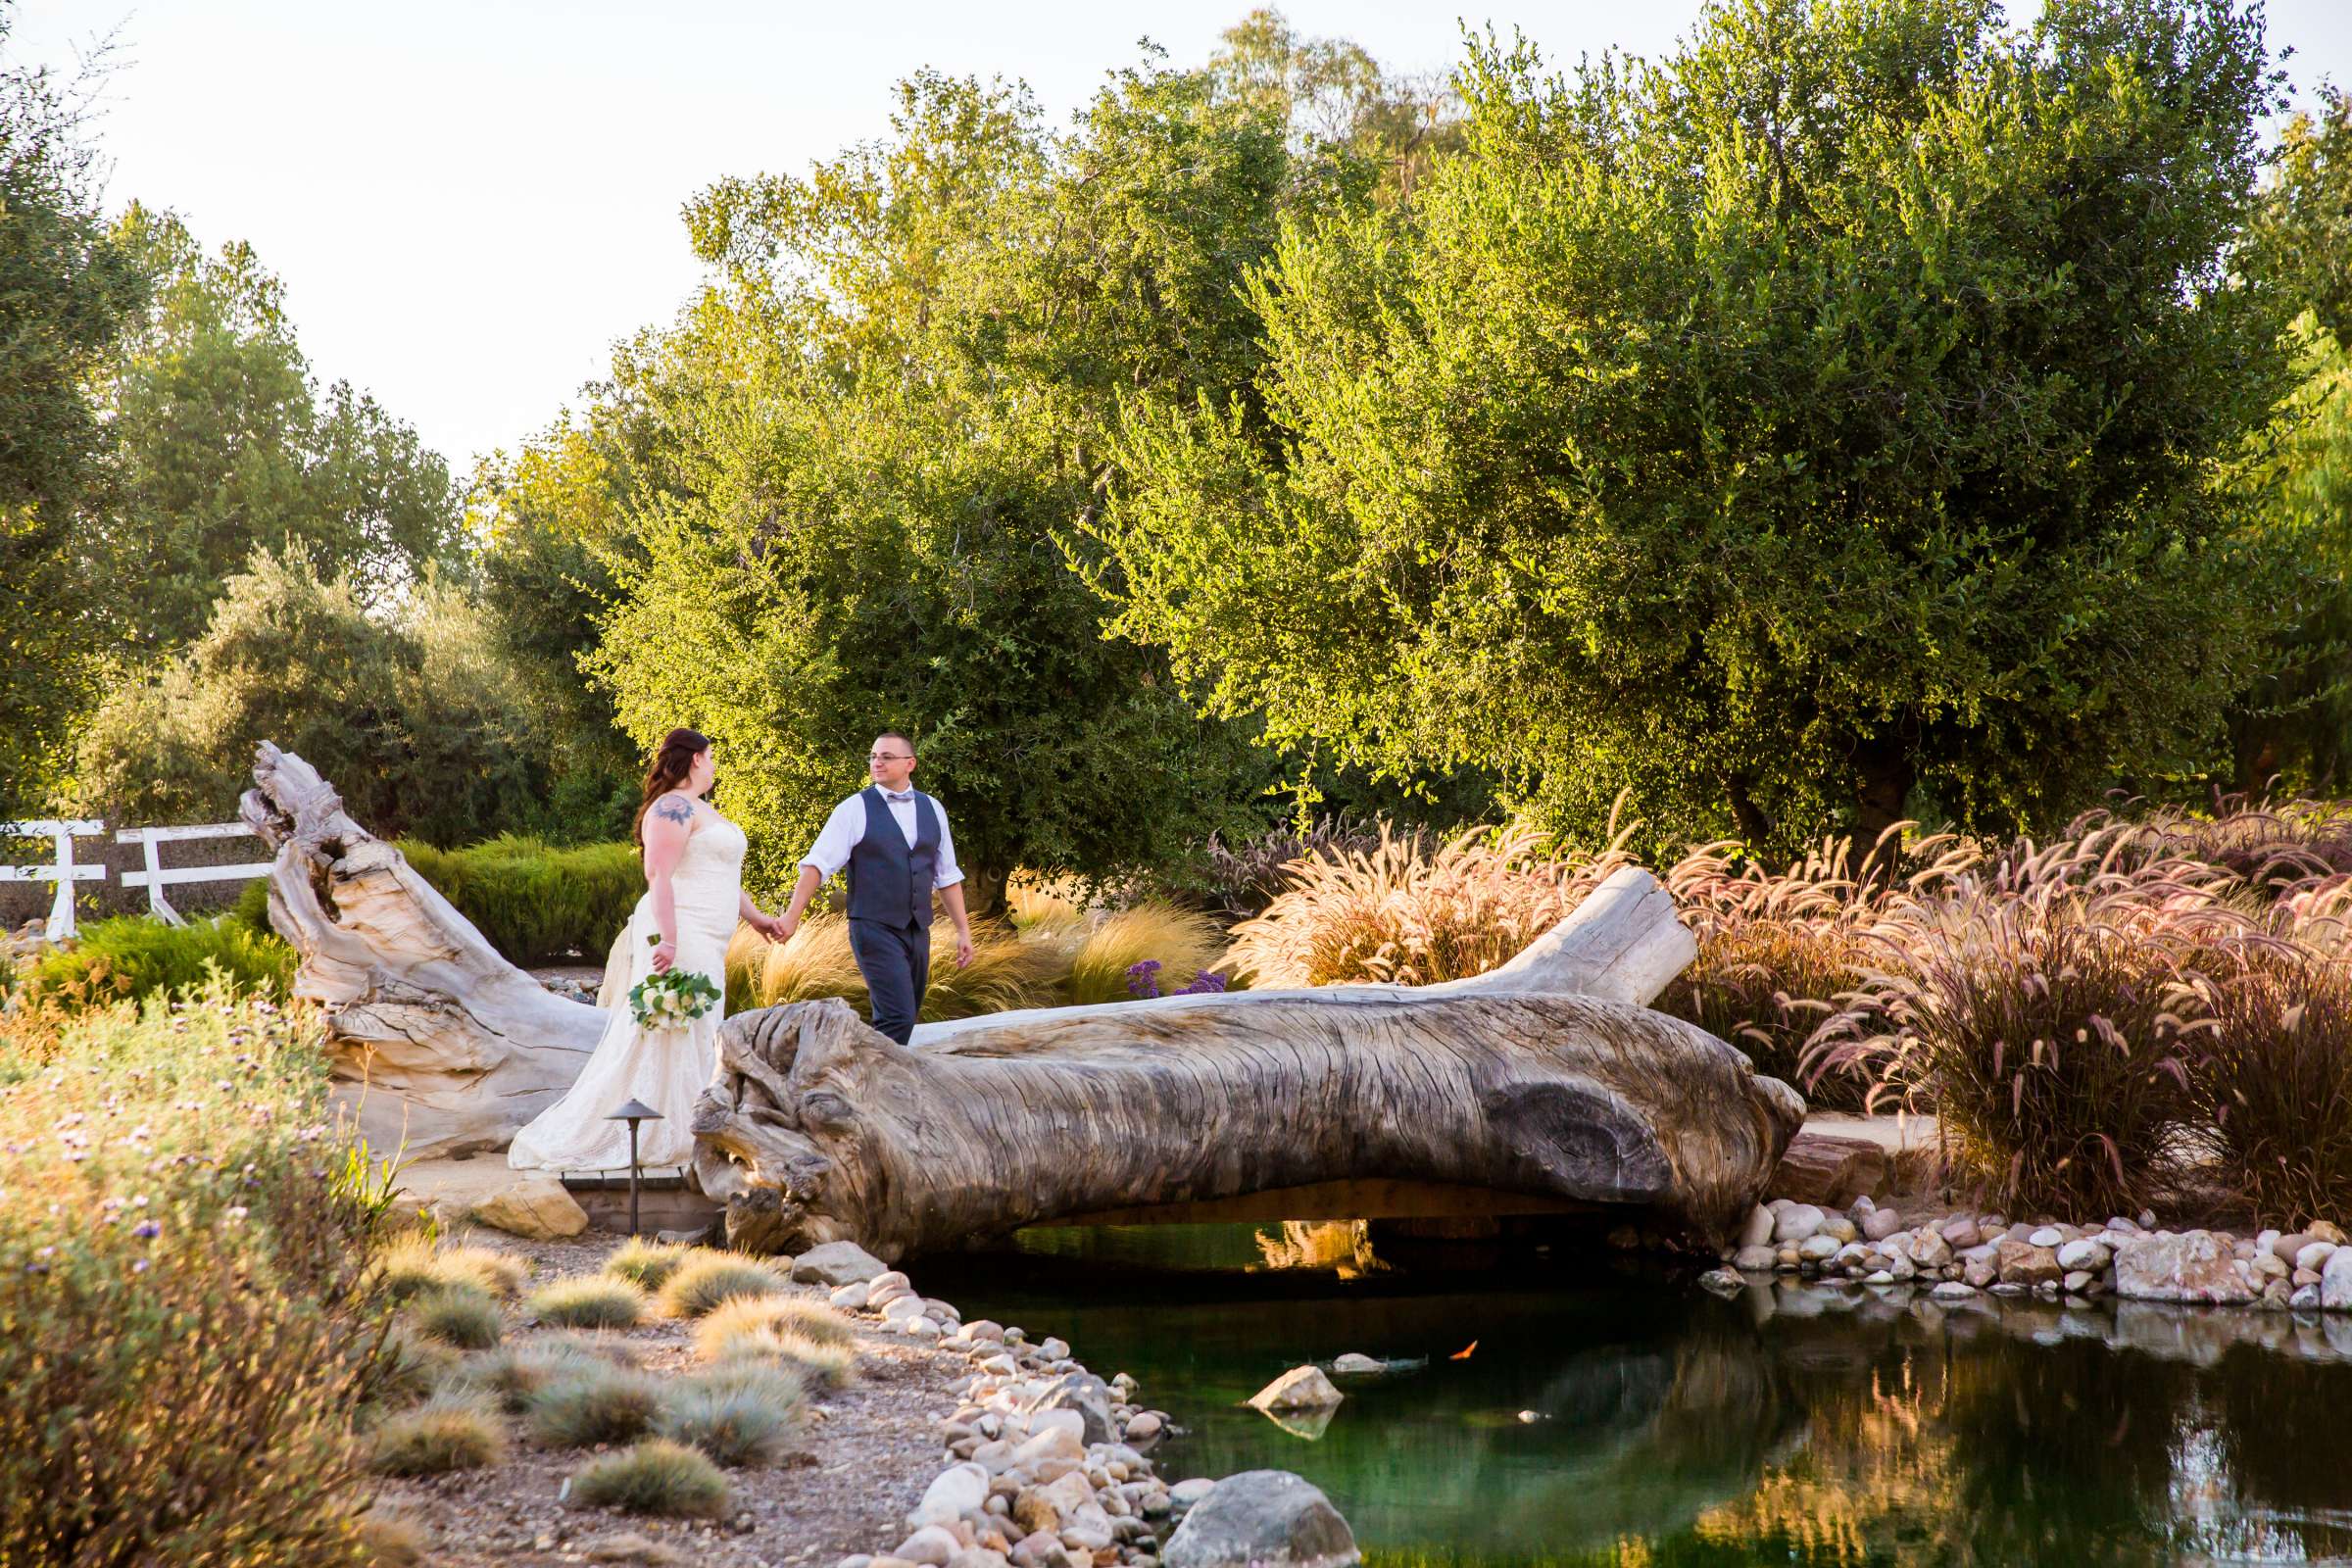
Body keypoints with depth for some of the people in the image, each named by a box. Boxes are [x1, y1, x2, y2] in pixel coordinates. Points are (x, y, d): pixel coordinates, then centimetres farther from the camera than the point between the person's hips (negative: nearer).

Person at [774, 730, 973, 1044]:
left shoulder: (931, 809, 10)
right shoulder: (855, 809, -4)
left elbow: (947, 876, 15)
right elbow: (817, 865, -10)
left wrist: (963, 930, 11)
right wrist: (792, 917, -21)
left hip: (918, 933, 5)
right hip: (875, 932, -5)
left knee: (904, 1018, 8)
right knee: (897, 1018, -17)